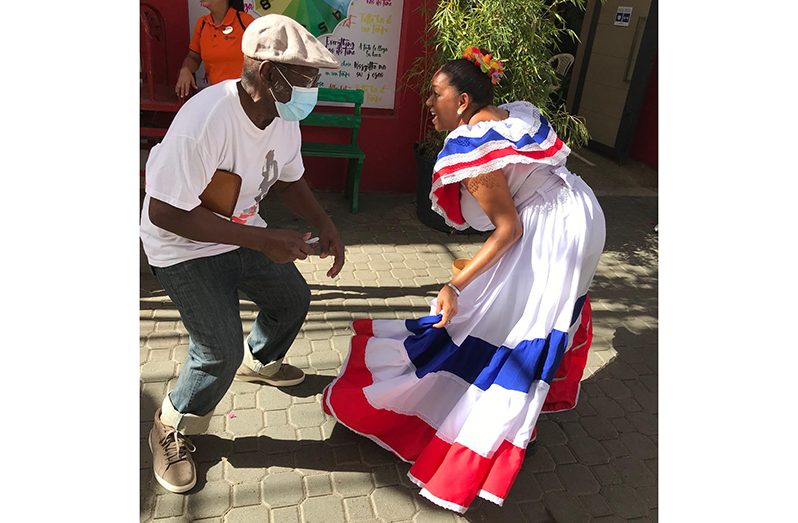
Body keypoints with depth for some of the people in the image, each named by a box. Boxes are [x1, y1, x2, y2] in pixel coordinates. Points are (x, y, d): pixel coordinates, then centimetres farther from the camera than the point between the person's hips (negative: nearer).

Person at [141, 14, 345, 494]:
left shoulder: (284, 117, -9)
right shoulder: (205, 120, -34)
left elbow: (289, 180, 7)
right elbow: (164, 212, -32)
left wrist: (325, 224, -10)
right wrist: (262, 240, -34)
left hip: (244, 233, 8)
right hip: (186, 246, -7)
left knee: (293, 297, 17)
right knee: (222, 351, -13)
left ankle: (259, 362, 48)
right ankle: (172, 431, 18)